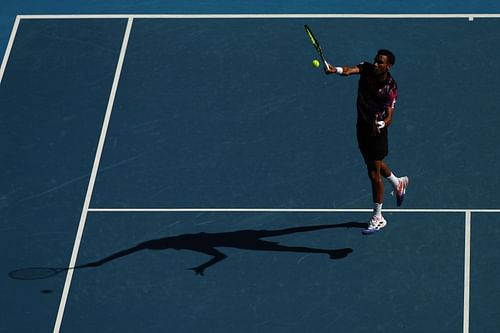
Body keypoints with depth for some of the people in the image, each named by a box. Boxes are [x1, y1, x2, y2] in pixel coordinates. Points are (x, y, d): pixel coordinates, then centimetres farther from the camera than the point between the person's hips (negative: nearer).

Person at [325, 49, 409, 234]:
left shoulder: (390, 88, -23)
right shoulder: (367, 69, -13)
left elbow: (389, 117, -24)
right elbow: (350, 70, -35)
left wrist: (381, 125, -47)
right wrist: (336, 70, -56)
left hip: (377, 130, -6)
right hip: (362, 125, 6)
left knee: (374, 174, -4)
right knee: (374, 163, 26)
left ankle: (378, 218, 7)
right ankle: (398, 184, 55)